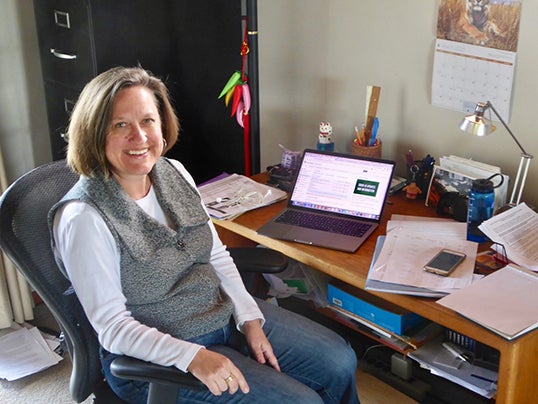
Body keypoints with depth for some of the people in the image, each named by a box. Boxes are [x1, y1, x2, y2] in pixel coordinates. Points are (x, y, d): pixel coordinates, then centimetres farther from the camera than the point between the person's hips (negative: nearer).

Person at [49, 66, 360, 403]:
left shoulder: (173, 172, -1)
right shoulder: (83, 219, -22)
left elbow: (217, 255, 7)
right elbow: (113, 327, -21)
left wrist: (250, 318, -3)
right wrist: (192, 357, -31)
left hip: (225, 311, 7)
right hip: (156, 358, -7)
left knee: (340, 362, 7)